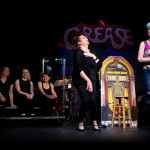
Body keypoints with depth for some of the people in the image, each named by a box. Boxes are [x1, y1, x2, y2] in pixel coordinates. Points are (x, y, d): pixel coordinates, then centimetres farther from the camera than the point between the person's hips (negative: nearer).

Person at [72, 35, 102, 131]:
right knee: (85, 101, -14)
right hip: (81, 81, -4)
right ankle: (81, 123, 3)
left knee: (92, 99, -13)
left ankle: (95, 122, -1)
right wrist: (87, 80, -13)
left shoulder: (92, 52, 17)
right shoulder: (78, 52, -1)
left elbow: (100, 65, 9)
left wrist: (93, 56, -4)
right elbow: (79, 69, -10)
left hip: (92, 80, 4)